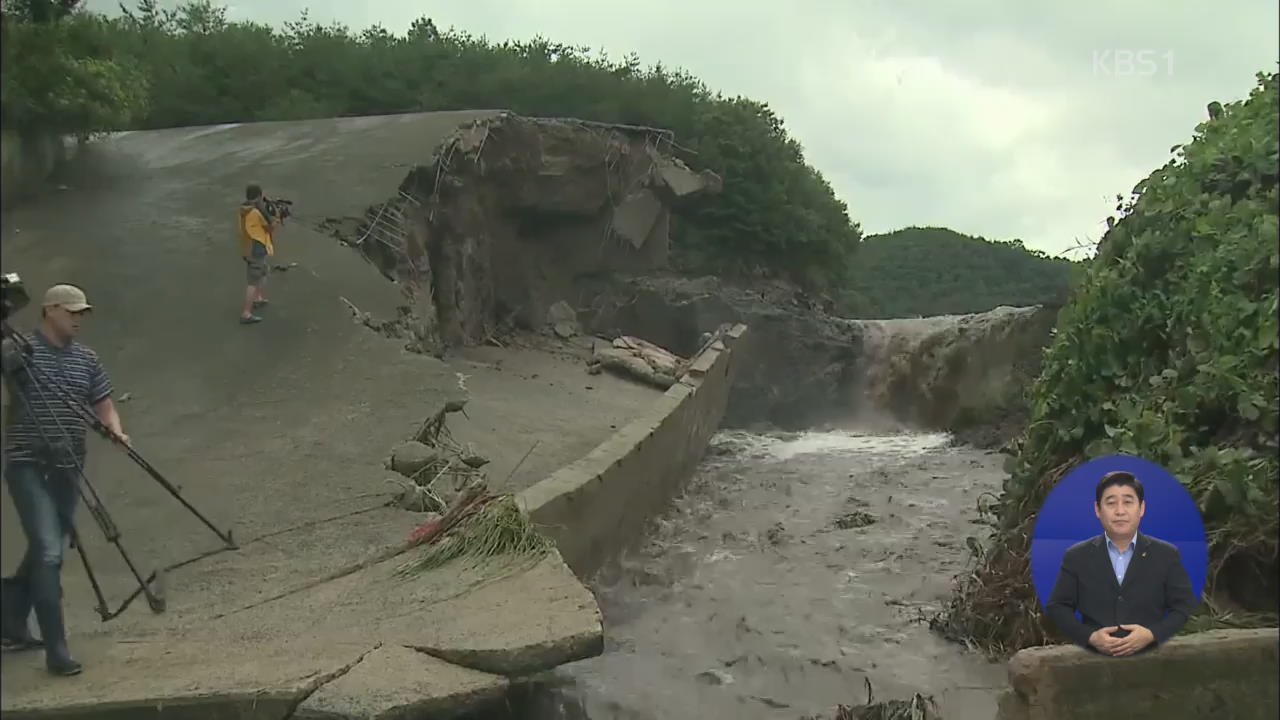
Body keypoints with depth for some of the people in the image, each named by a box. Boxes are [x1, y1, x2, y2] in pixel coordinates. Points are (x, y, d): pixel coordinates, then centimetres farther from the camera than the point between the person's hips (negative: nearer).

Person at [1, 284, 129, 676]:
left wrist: (116, 432, -8)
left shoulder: (86, 358, 10)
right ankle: (56, 650, -9)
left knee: (46, 551, 17)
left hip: (67, 468, 6)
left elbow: (103, 404, 13)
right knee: (48, 552, -13)